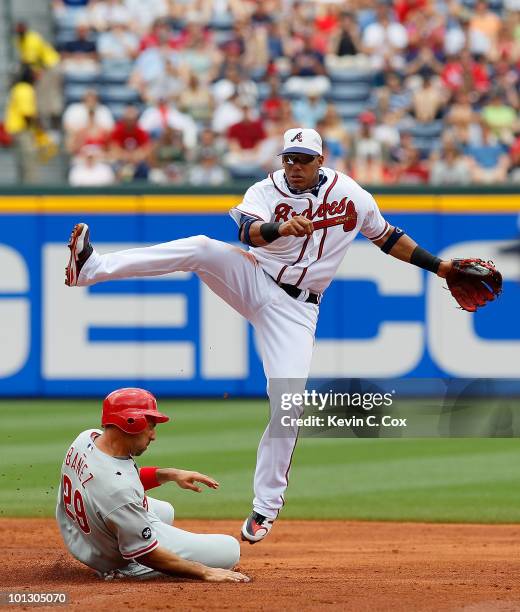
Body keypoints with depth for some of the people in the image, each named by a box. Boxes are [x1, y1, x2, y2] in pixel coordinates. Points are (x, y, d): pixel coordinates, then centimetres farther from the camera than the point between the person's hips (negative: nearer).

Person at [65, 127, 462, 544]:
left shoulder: (351, 196, 0)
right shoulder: (266, 192, -6)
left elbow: (387, 236, 14)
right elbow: (248, 231, -27)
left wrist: (439, 267, 11)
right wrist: (281, 228, -49)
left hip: (295, 308, 0)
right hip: (253, 281, 0)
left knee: (287, 404, -13)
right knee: (203, 249, -29)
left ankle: (266, 506, 0)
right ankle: (92, 267, -40)